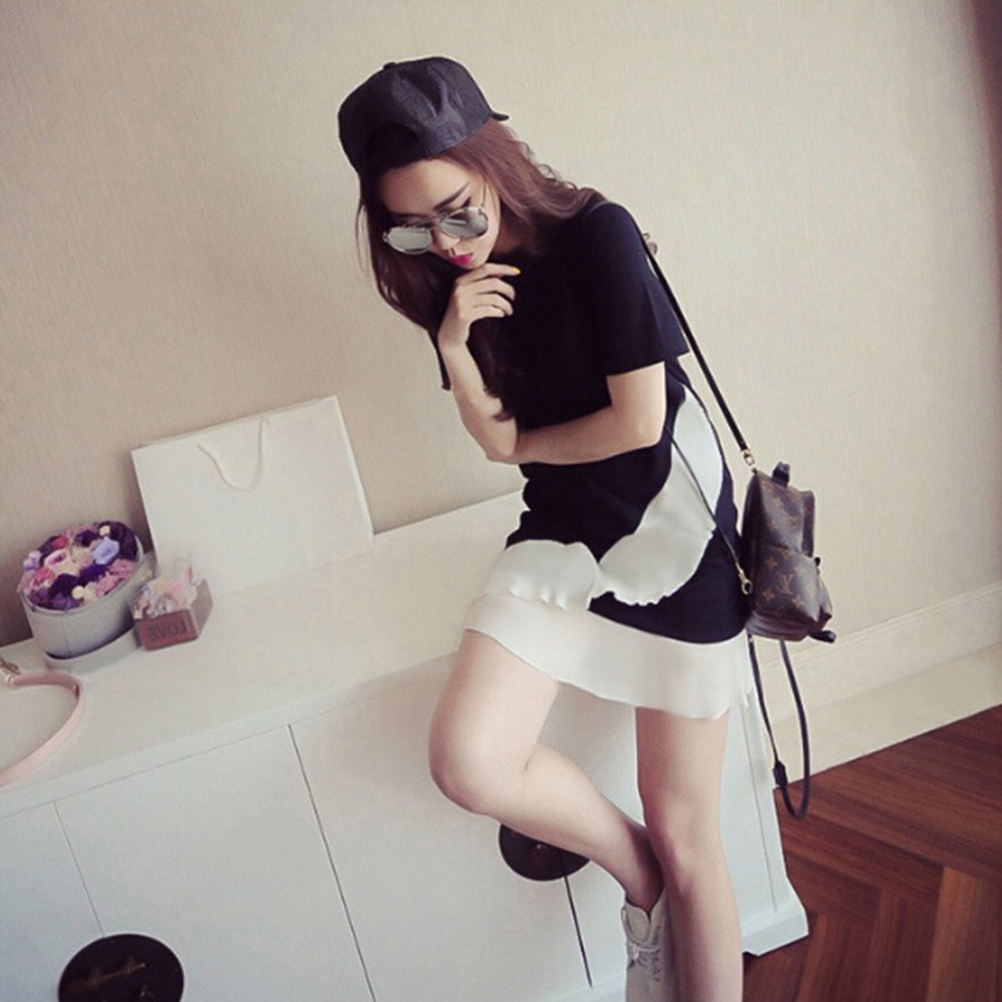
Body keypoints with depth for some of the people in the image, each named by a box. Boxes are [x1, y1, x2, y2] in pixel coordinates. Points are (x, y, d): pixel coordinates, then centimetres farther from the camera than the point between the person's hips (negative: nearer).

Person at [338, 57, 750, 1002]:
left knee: (685, 837, 3)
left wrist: (527, 445, -1)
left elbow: (638, 421, -16)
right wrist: (456, 348, -15)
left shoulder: (597, 234, -15)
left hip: (672, 533, -4)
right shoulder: (452, 284, 2)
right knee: (469, 762, -17)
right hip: (560, 531, 5)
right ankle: (639, 878, 11)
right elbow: (495, 439, 3)